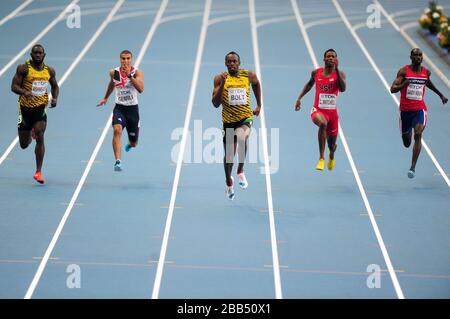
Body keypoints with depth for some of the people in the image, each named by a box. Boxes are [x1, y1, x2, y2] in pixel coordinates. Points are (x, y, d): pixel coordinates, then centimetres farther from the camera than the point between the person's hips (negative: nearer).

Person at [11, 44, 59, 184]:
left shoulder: (49, 70, 3)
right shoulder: (23, 68, -8)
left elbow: (55, 86, 19)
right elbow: (14, 86, -11)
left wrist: (55, 98, -1)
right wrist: (25, 92, -31)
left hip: (41, 106, 1)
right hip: (25, 107, -1)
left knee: (40, 138, -17)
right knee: (24, 144, 8)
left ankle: (39, 171, -9)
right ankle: (30, 133, 49)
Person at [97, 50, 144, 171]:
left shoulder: (137, 73, -10)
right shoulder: (114, 72, -1)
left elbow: (141, 89, -27)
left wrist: (129, 75, -32)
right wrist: (106, 98, 33)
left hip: (133, 109, 0)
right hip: (119, 108, 0)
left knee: (133, 143, 13)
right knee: (117, 130, -30)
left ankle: (130, 143, 54)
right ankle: (118, 161, -33)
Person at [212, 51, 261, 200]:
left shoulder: (248, 75, -3)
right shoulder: (220, 78, -7)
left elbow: (256, 83, 22)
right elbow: (215, 104, -12)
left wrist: (259, 105, 22)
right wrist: (222, 84, -22)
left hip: (245, 117, -1)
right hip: (228, 120, 1)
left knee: (242, 138, -34)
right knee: (229, 154, 12)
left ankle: (240, 171, -13)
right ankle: (229, 182, 40)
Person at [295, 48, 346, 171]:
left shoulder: (339, 74, -5)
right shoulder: (316, 73, 1)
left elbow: (343, 88, -23)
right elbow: (309, 84, 22)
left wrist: (336, 69, -24)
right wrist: (299, 98, 15)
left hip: (332, 112, 1)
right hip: (318, 110, -1)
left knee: (332, 144, 13)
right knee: (323, 123, -38)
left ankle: (331, 157, 54)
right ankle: (321, 158, -32)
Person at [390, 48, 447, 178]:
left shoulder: (426, 72, 4)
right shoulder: (404, 71, -7)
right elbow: (392, 89, -12)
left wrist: (440, 94, 30)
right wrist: (403, 85, -31)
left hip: (420, 109, 1)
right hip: (405, 110, -1)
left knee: (418, 134, -23)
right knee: (406, 143, 11)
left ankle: (413, 167, -18)